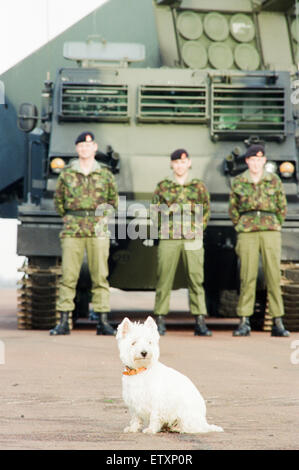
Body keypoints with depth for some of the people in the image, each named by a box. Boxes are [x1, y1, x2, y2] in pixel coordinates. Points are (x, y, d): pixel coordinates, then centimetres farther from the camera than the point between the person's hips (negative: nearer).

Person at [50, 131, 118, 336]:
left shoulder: (105, 175, 8)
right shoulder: (66, 174, 7)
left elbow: (113, 200, 19)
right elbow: (58, 201, 17)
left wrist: (104, 217, 10)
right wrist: (69, 219, 12)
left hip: (98, 231, 0)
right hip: (72, 231, 0)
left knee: (100, 276, 0)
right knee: (68, 275, -3)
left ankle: (103, 321, 3)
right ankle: (64, 322, -1)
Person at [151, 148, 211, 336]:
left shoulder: (199, 186, 10)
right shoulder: (163, 186, 8)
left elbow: (205, 213, 15)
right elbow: (155, 212, 12)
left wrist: (196, 229, 5)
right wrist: (165, 228, 3)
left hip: (193, 239, 0)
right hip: (168, 239, 0)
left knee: (196, 279, -3)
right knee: (164, 280, -1)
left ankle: (200, 322, -2)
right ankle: (160, 321, 5)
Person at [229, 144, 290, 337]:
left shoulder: (274, 180, 5)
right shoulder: (238, 182, 5)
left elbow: (282, 208, 13)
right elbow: (233, 209, 15)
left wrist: (274, 229, 11)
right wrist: (242, 229, 11)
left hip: (270, 232, 0)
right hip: (247, 234, 0)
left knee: (274, 276, -3)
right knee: (247, 277, -4)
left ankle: (278, 323, -1)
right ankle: (244, 323, 0)